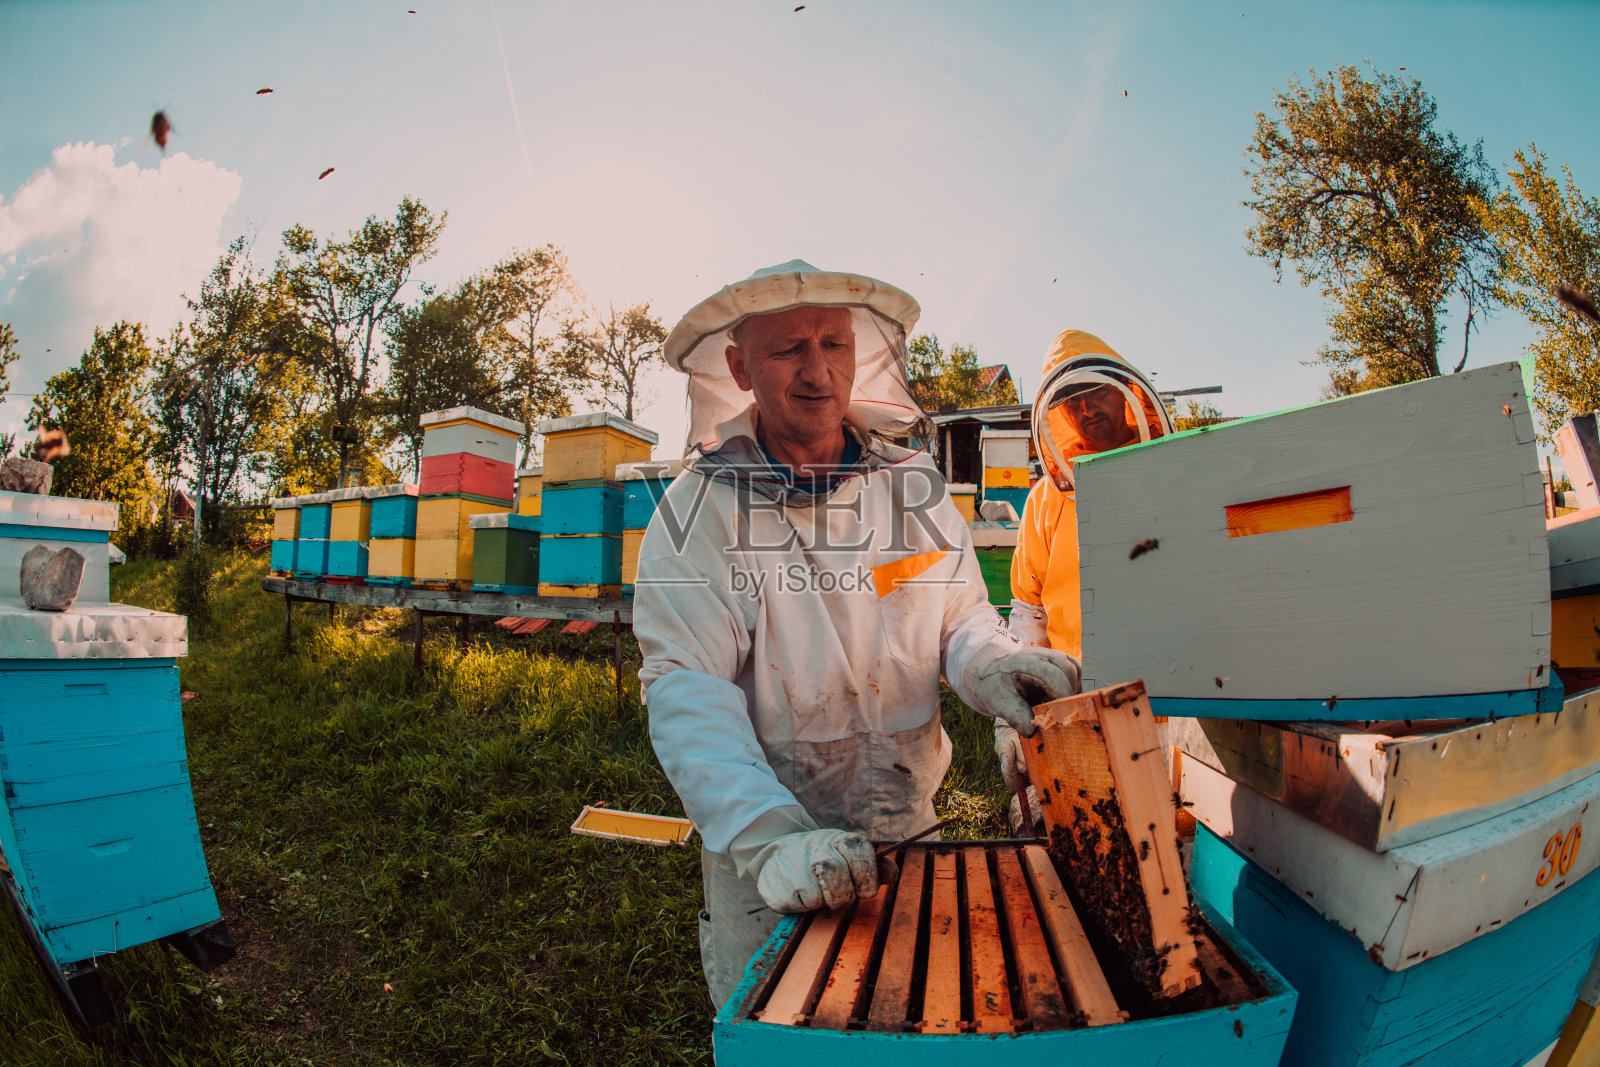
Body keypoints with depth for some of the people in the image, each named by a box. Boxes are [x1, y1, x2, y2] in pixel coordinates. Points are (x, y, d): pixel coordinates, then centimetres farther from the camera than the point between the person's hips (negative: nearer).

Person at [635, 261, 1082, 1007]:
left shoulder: (912, 481, -3)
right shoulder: (699, 508, -13)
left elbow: (960, 613, 4)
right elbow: (688, 693, -19)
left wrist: (992, 666, -19)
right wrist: (768, 835, -33)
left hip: (909, 822, 3)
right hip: (762, 841, -2)